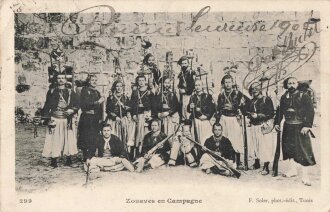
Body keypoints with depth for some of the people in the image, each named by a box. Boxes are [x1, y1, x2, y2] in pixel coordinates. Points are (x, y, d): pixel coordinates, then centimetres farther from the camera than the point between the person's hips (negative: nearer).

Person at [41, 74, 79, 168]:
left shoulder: (70, 92, 7)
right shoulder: (51, 92, 6)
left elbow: (77, 104, 7)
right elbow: (47, 106, 5)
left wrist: (72, 110, -13)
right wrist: (48, 118, -5)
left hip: (67, 120, 1)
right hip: (55, 120, -1)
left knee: (68, 139, 4)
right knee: (54, 140, -2)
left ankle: (69, 159, 15)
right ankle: (53, 160, 5)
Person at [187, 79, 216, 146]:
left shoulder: (207, 96, 2)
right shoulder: (192, 97, 13)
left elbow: (213, 108, -4)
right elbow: (189, 110, 16)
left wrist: (207, 116, -12)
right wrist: (190, 107, -6)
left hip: (205, 121, -3)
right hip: (195, 121, 3)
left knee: (206, 140, -8)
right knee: (197, 139, 0)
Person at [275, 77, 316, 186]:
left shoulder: (304, 96, -7)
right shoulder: (284, 97, 8)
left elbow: (310, 111, -12)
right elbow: (280, 111, 14)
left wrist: (307, 126, -20)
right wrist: (277, 123, 4)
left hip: (300, 127, -5)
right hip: (288, 127, 5)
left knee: (303, 150, -6)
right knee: (289, 148, 12)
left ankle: (305, 176, 0)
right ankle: (293, 169, 29)